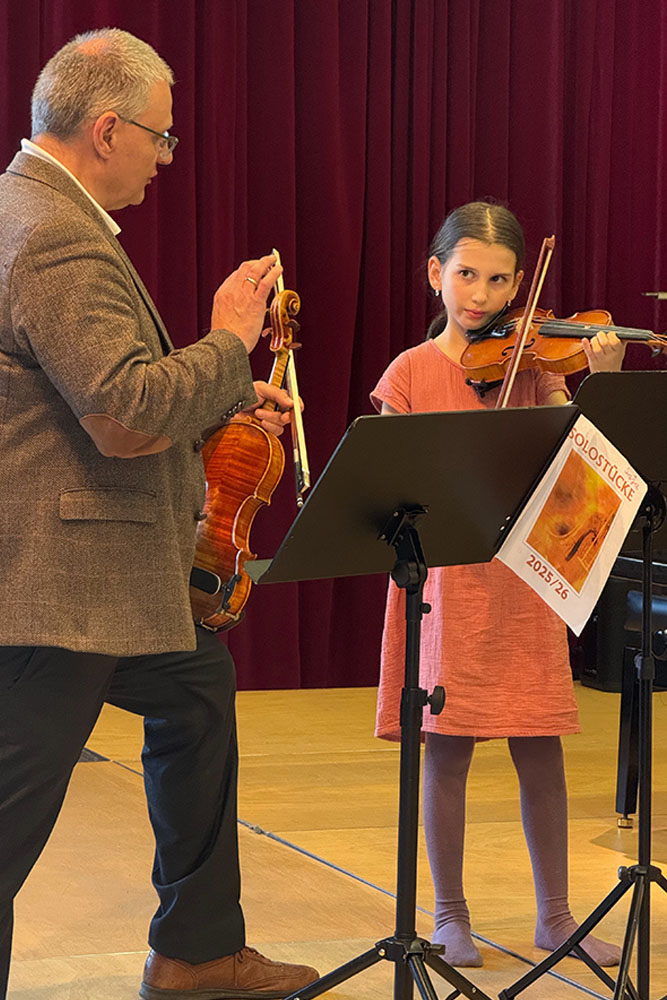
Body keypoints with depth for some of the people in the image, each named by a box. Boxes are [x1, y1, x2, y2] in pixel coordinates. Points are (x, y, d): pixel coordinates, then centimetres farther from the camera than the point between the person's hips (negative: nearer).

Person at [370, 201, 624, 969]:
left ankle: (554, 914, 16)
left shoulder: (529, 365, 6)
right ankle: (450, 914, 15)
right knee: (447, 749, 2)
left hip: (523, 579, 2)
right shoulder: (411, 373, 2)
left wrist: (602, 384, -21)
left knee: (540, 752, 5)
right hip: (443, 580, -2)